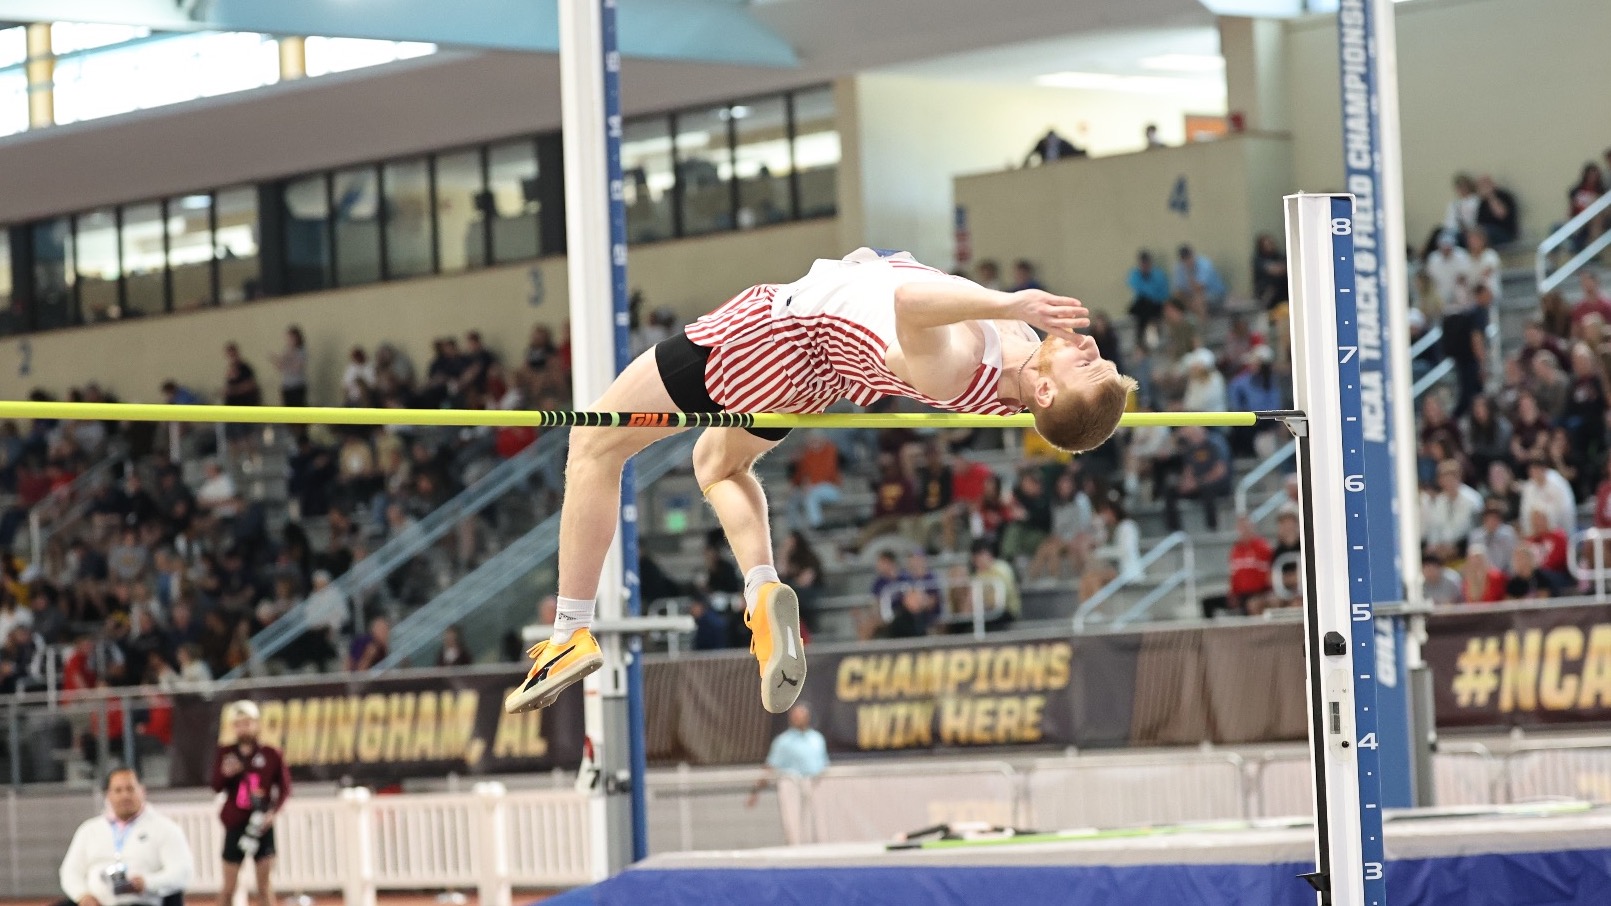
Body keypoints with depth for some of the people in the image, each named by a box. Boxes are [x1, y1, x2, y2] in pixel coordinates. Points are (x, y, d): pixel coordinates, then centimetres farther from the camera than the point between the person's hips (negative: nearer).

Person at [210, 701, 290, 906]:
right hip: (235, 825, 0)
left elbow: (284, 789, 2)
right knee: (228, 886, 4)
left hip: (261, 825, 0)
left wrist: (273, 811, -14)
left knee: (264, 885, 1)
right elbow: (216, 787, -3)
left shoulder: (271, 755, 0)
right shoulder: (225, 754, 2)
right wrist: (225, 774, -25)